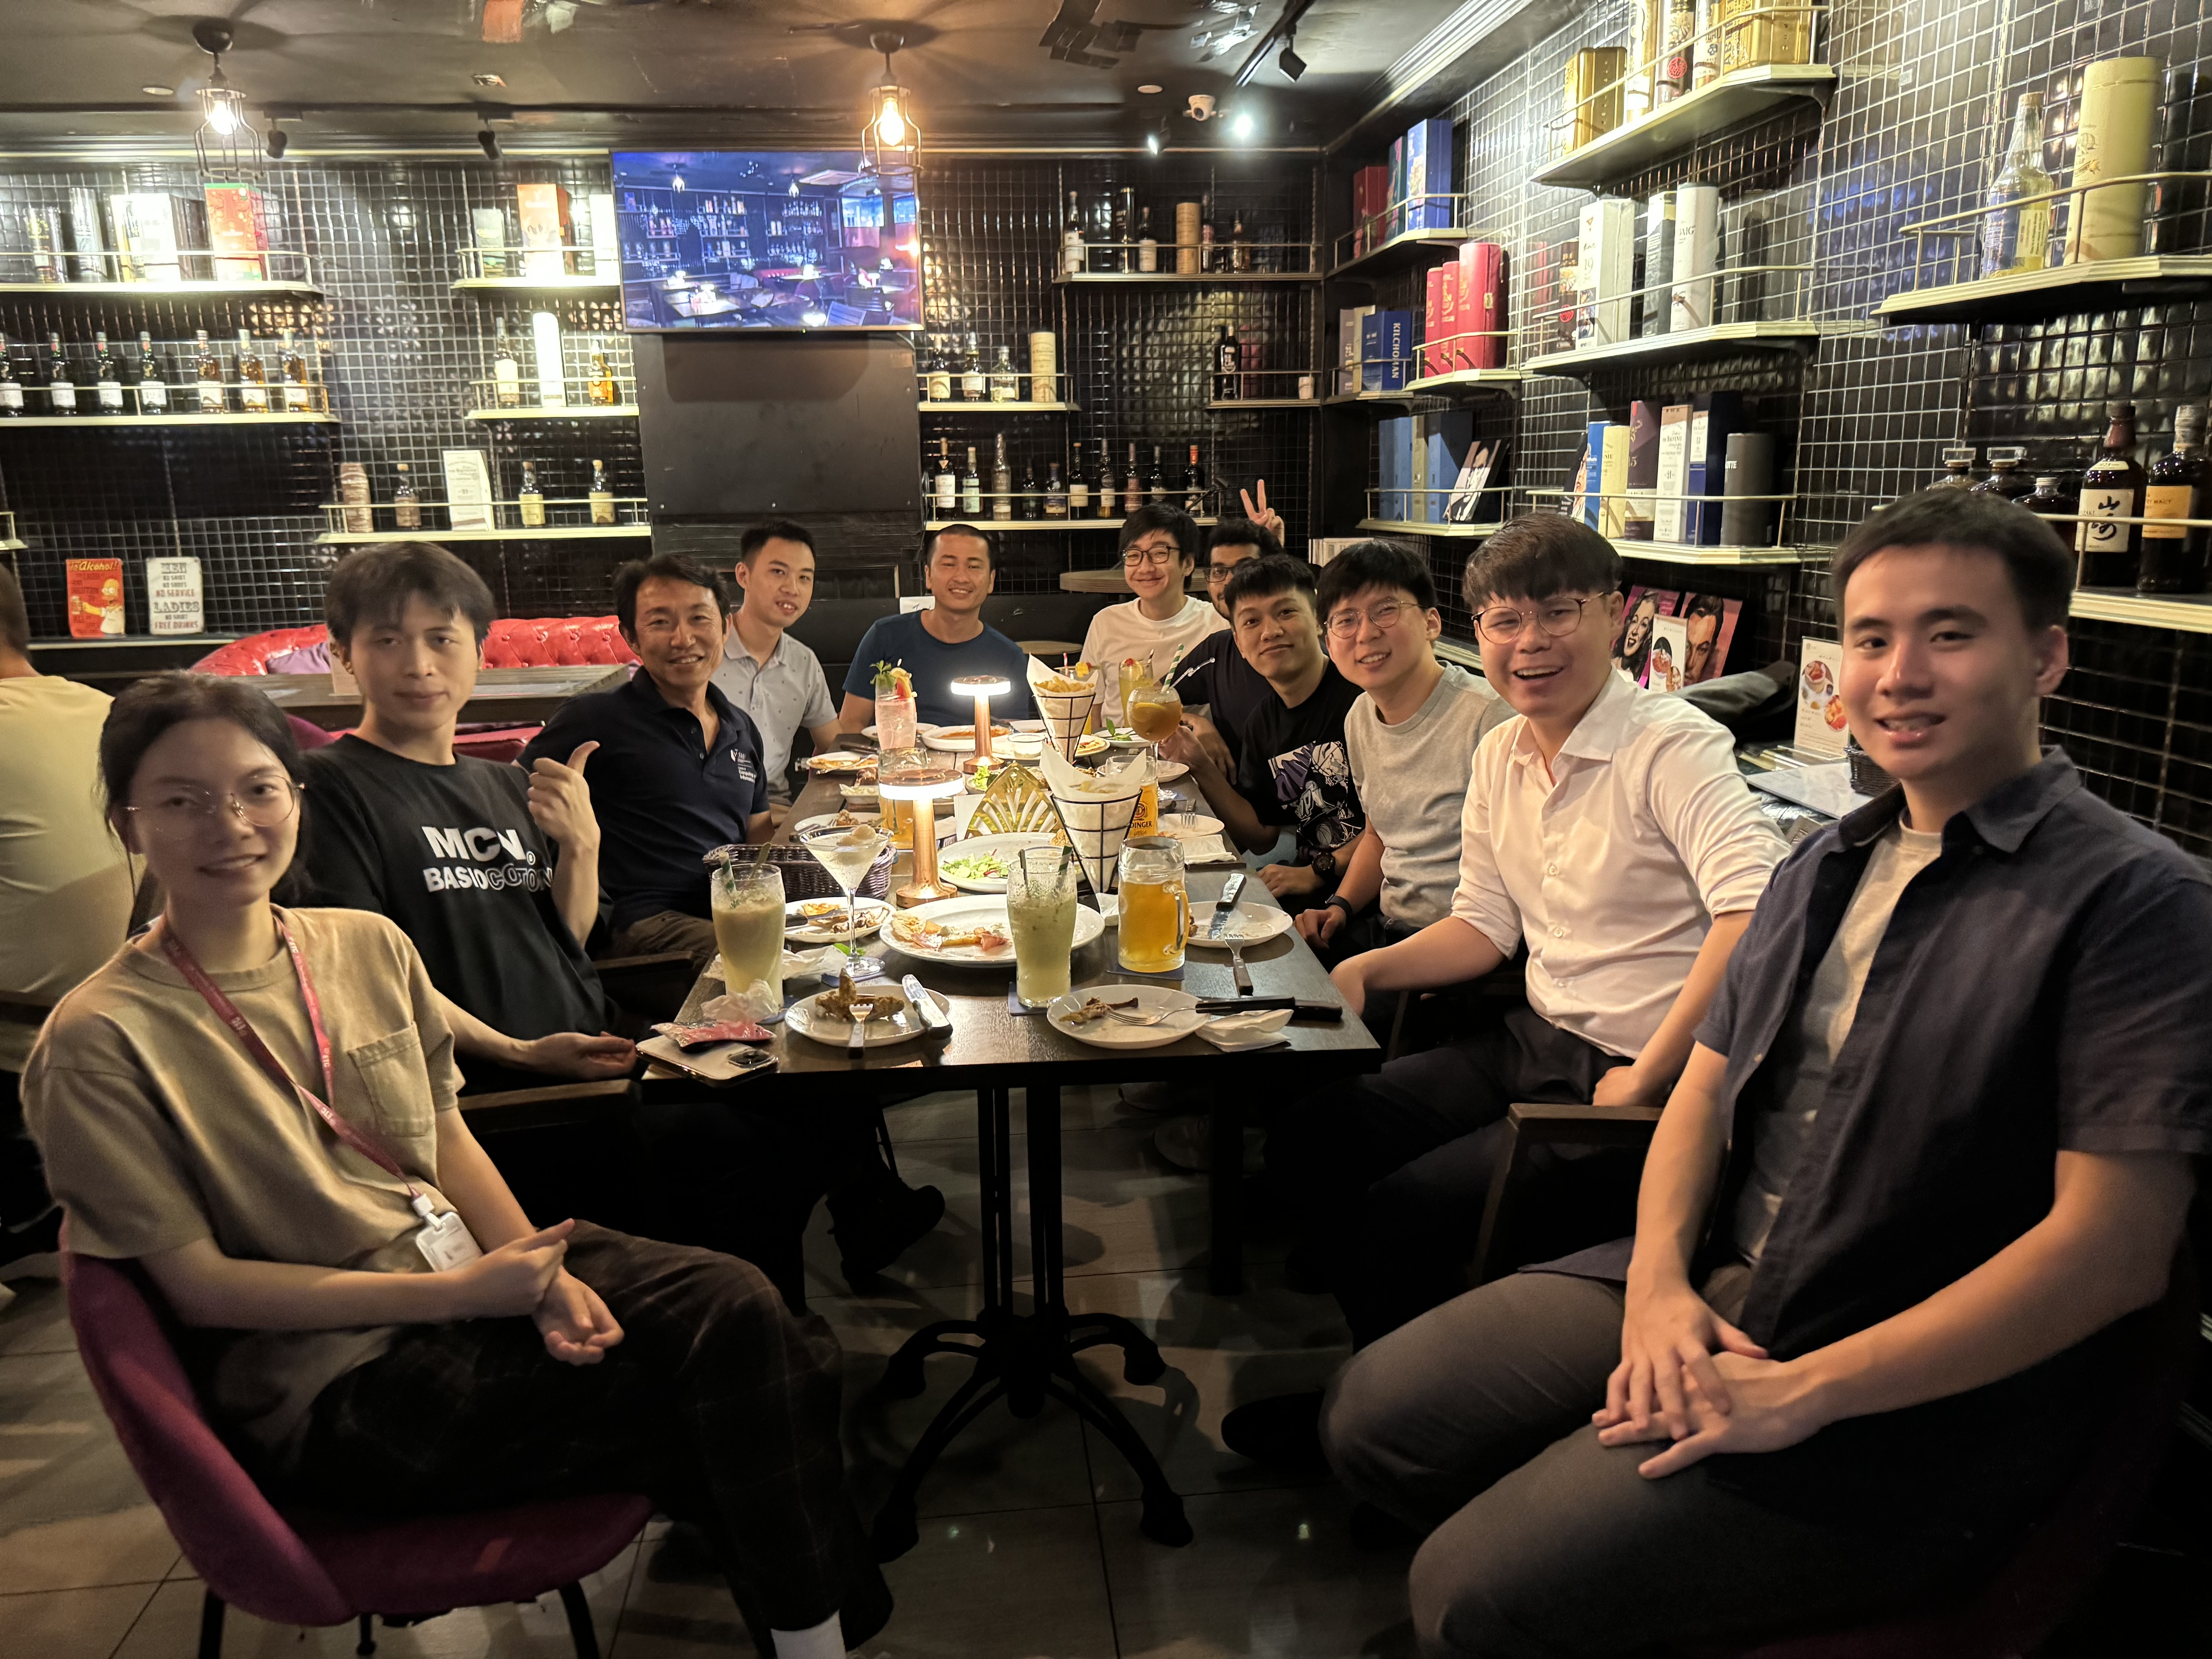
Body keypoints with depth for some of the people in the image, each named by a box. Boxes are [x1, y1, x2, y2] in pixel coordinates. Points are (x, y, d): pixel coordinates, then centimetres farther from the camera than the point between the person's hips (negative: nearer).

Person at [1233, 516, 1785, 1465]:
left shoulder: (1672, 747, -17)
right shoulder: (1500, 757, 9)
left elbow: (1758, 912, -30)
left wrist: (1649, 1079, -27)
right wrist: (1365, 970, -1)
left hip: (1632, 1080, -8)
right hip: (1532, 1042, 8)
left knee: (1405, 1209, -19)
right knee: (1307, 1138, 0)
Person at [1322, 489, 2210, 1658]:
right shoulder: (1823, 867, 12)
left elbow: (2115, 1246, -18)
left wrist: (1804, 1390, -20)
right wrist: (1659, 1284, -7)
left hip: (1921, 1403, -7)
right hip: (1707, 1293, 7)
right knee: (1375, 1419, 2)